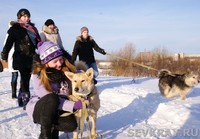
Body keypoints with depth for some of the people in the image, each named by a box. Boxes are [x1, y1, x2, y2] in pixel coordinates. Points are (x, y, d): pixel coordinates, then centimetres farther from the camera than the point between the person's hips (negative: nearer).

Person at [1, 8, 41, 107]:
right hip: (20, 58, -5)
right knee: (25, 80, -9)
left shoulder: (32, 28, 15)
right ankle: (26, 101, -5)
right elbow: (9, 43, -6)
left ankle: (21, 99, 23)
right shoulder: (15, 28, 0)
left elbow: (38, 42, 19)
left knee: (26, 79, 10)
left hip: (31, 58, 5)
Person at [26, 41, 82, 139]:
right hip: (37, 108, -3)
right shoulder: (37, 76, -21)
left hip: (58, 109, 3)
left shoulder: (67, 70, -11)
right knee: (52, 99, -36)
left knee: (71, 125, -26)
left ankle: (53, 128, 8)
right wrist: (73, 105, -37)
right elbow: (50, 99, -28)